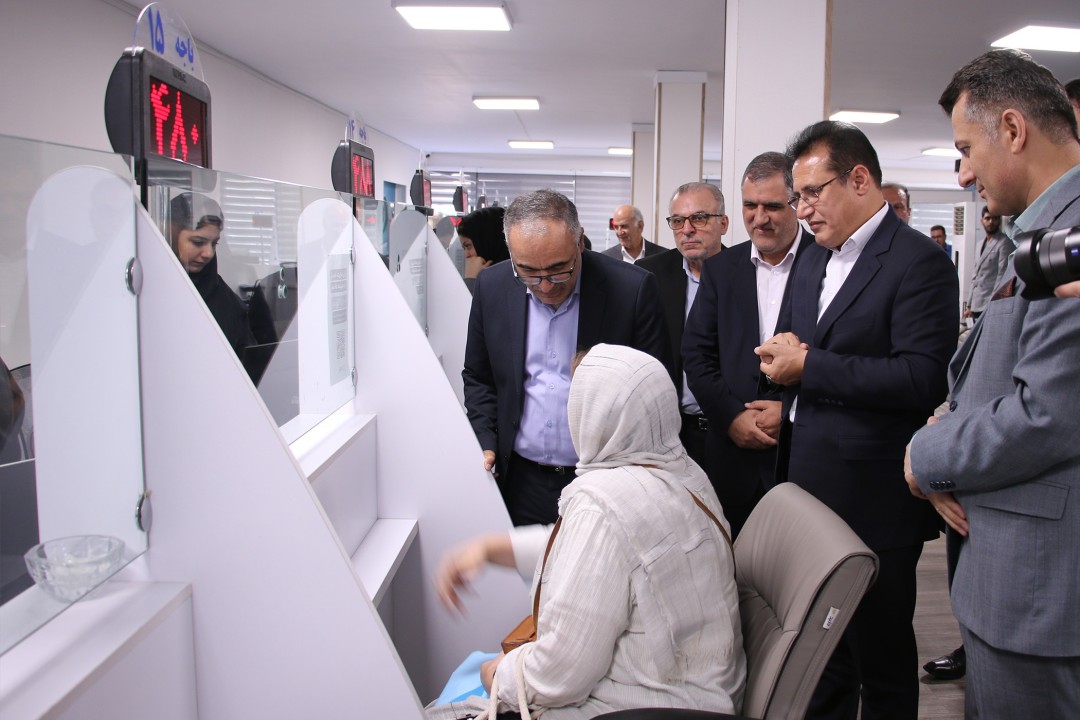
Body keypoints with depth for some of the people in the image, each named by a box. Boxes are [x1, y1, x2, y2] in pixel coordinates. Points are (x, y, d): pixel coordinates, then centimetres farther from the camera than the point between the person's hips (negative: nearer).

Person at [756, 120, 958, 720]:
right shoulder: (813, 262, 14)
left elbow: (924, 379, -23)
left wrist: (808, 367, -19)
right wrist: (782, 360, -4)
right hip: (808, 488, 7)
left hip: (873, 502, -7)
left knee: (881, 659, 10)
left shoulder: (919, 261, -12)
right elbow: (782, 351, 20)